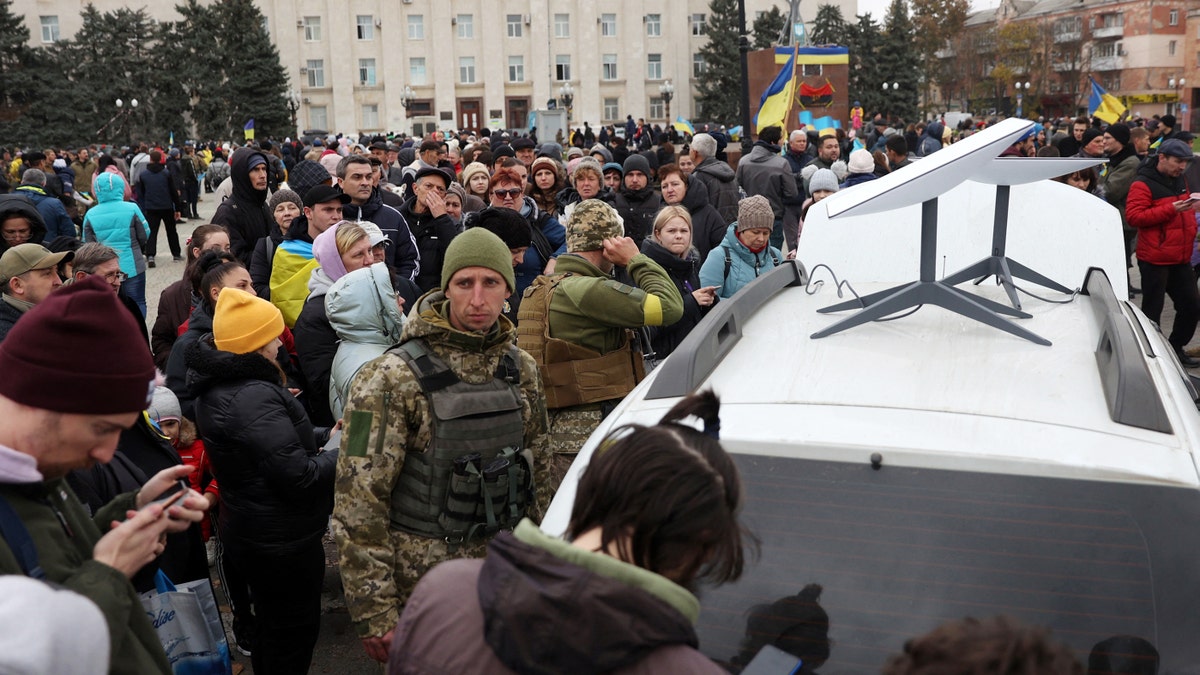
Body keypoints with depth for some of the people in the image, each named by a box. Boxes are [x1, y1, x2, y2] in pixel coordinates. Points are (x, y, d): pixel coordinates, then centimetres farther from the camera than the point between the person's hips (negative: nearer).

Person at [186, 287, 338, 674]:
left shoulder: (218, 386, 2)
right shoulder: (254, 396, -29)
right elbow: (299, 475, -28)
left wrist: (323, 435, 6)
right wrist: (343, 453, -12)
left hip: (246, 531, 10)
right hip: (283, 539, -10)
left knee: (271, 622, 26)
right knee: (295, 629, 9)